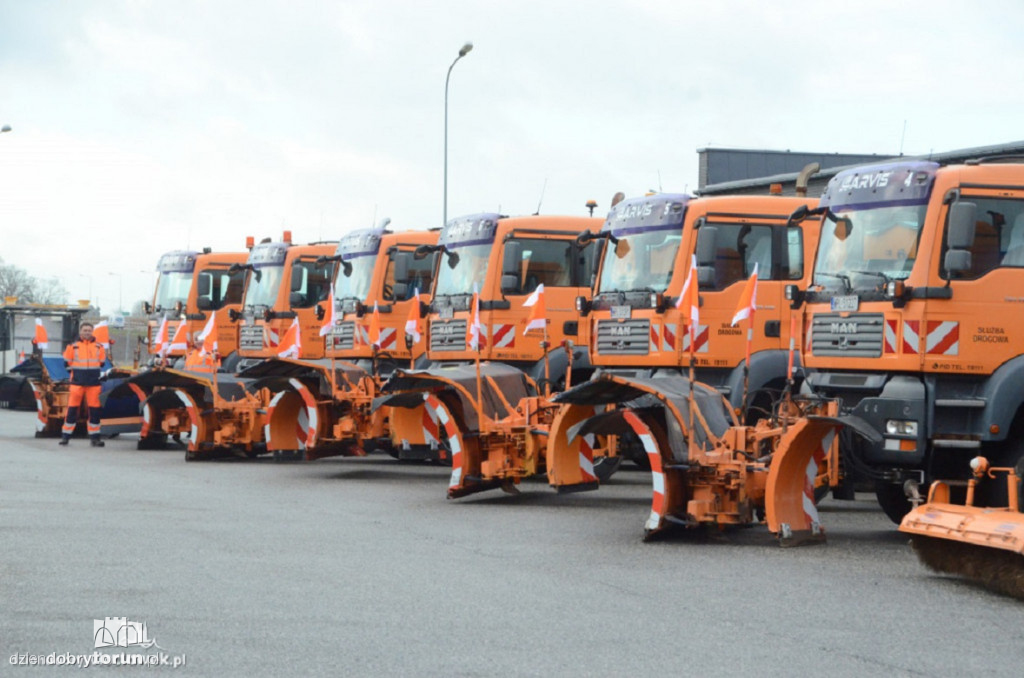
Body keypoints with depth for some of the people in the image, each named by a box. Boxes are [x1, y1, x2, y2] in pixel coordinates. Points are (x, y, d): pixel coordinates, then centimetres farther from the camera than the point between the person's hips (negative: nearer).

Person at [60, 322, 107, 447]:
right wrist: (78, 371, 4)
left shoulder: (98, 346, 6)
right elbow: (67, 362, 6)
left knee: (94, 410, 2)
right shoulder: (73, 346, 0)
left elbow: (102, 363, 15)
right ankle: (65, 435, 7)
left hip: (94, 383, 2)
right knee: (72, 409, -1)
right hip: (77, 383, -2)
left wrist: (93, 371, 8)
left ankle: (95, 437, 9)